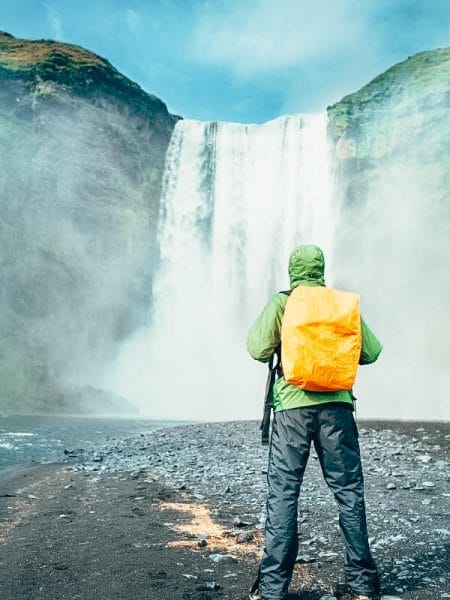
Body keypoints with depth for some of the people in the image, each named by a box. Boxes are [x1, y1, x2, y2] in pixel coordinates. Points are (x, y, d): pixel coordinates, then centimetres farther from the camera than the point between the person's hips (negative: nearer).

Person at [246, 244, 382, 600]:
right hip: (336, 405, 2)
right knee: (349, 492, 9)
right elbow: (372, 352, 7)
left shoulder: (282, 302, 1)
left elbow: (258, 349, -9)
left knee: (283, 494, 3)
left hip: (293, 406, -2)